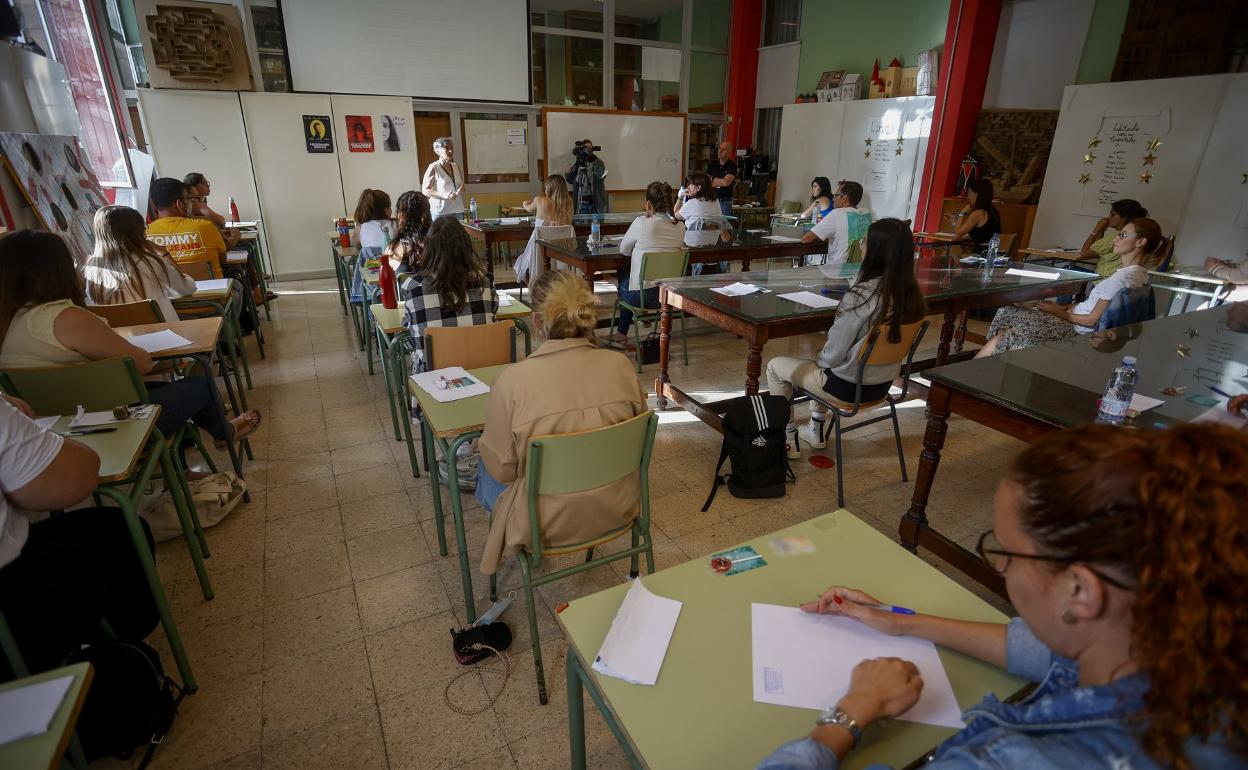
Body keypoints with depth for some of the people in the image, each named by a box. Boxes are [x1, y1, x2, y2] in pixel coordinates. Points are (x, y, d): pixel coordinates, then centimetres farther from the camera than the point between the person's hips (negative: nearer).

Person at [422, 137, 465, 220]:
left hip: (458, 211, 5)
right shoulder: (433, 168, -4)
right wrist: (444, 195, -21)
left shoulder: (456, 167, 12)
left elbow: (461, 185, 26)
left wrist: (461, 190, 1)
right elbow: (425, 190, -7)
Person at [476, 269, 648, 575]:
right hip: (617, 508, 4)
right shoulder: (620, 364, -15)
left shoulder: (512, 380, -26)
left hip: (550, 523, -4)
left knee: (485, 471, 28)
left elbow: (501, 468, -14)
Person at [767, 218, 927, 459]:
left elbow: (834, 354, -22)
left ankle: (788, 441, 19)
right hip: (883, 384, 7)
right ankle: (815, 431, 39)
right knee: (821, 364, 34)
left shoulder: (860, 296, -29)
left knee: (775, 366, 11)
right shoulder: (912, 293, -6)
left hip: (849, 386, -7)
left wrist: (818, 360, 2)